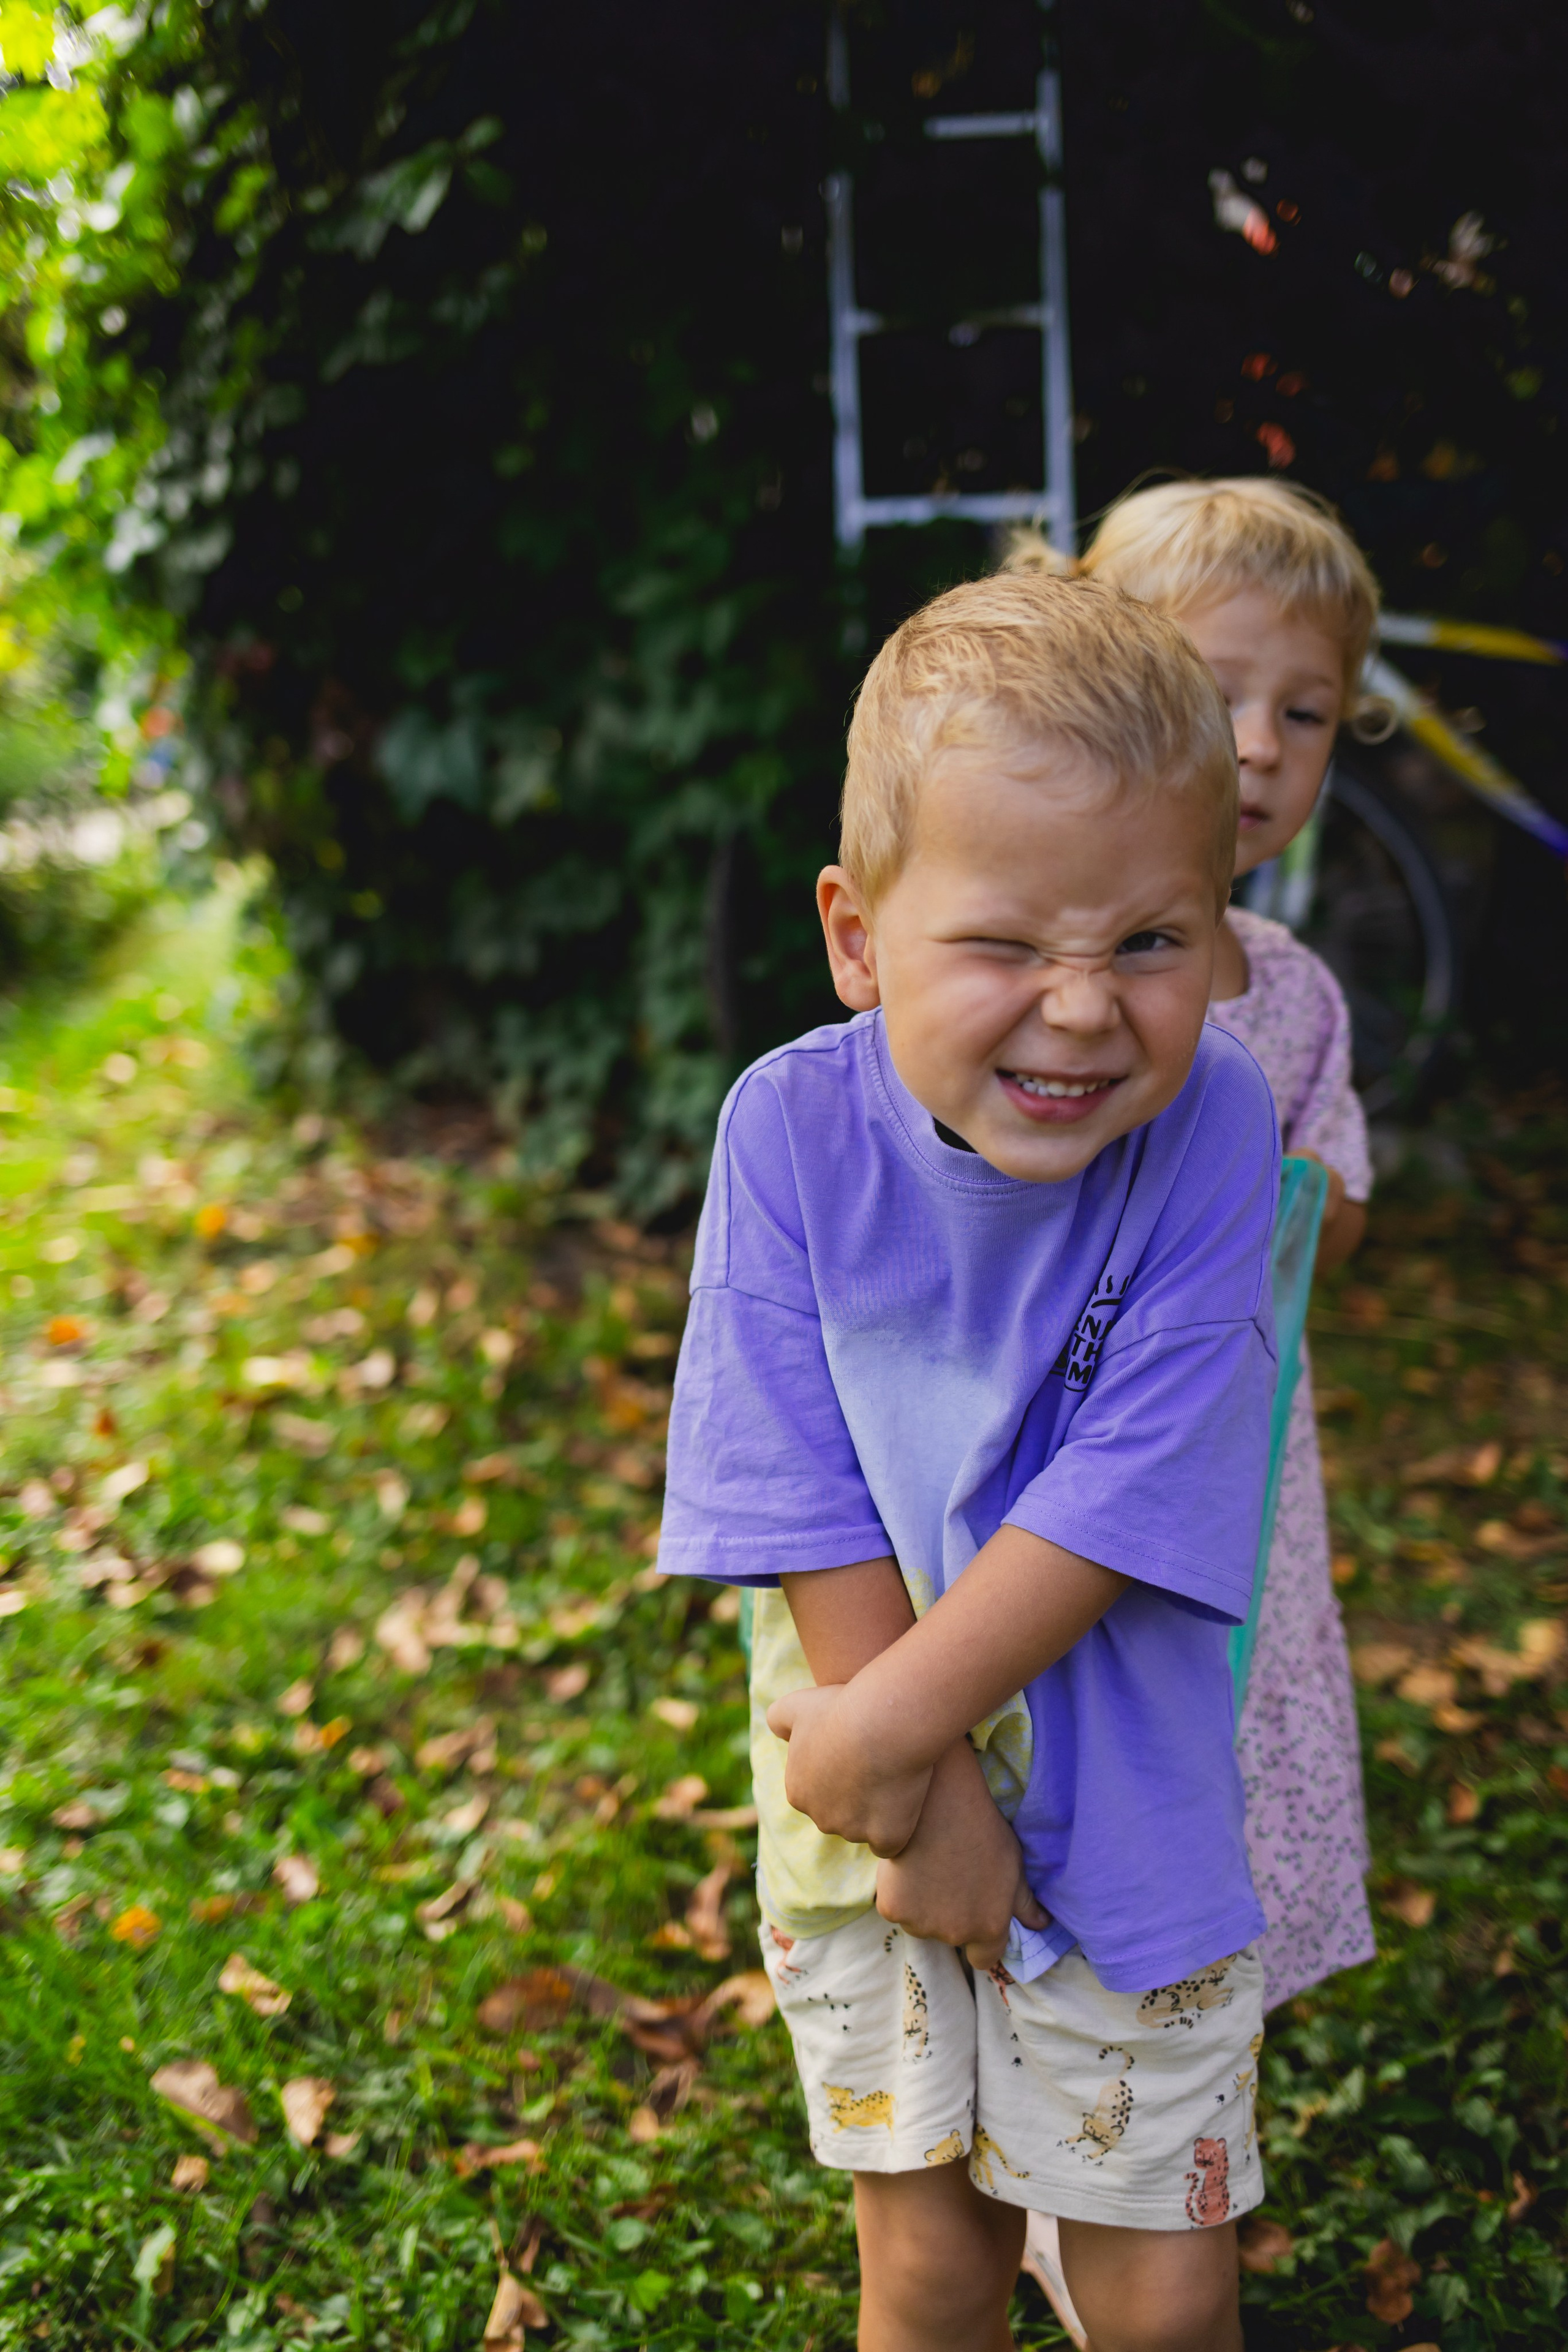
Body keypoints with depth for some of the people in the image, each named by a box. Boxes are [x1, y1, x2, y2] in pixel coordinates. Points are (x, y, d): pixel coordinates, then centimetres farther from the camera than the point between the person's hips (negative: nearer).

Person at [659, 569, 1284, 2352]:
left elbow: (1123, 1499, -21)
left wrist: (885, 1732, -21)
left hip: (1126, 1807, -1)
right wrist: (925, 1803, -15)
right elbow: (806, 1497, -13)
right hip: (867, 1797, 1)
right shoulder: (791, 1128, -16)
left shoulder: (1210, 1122, -19)